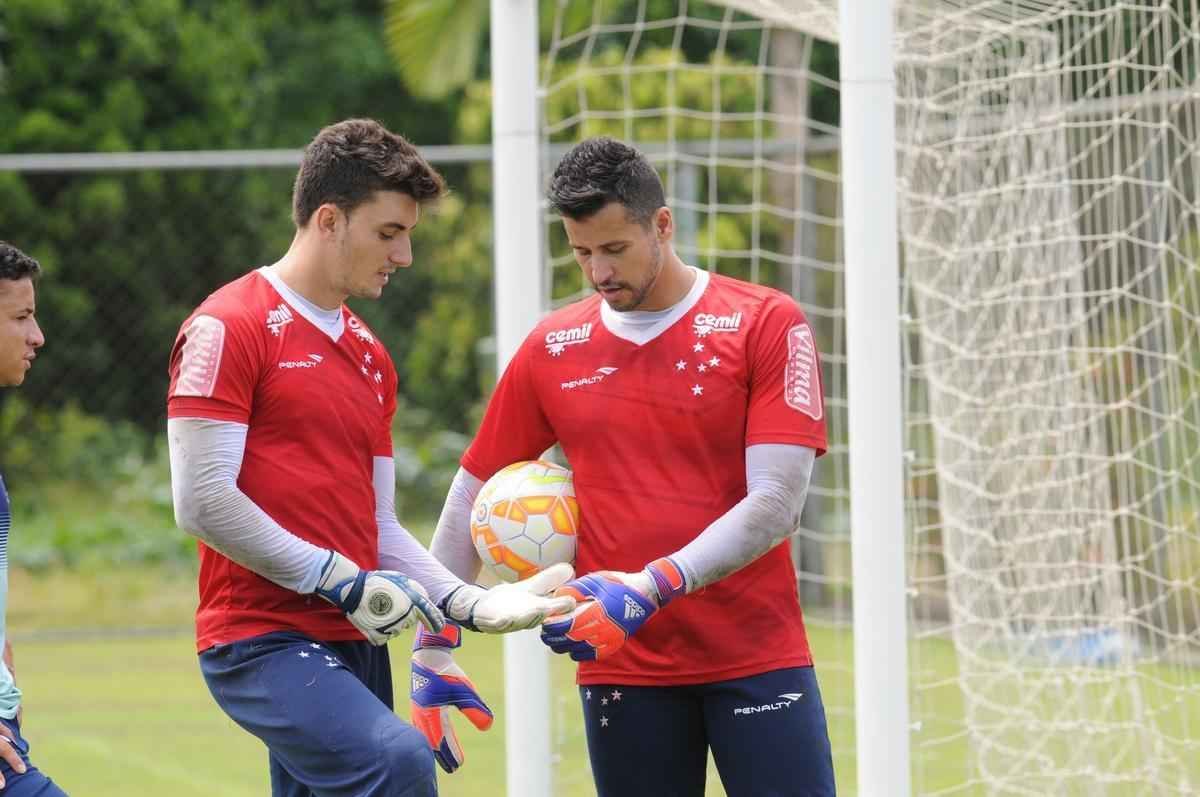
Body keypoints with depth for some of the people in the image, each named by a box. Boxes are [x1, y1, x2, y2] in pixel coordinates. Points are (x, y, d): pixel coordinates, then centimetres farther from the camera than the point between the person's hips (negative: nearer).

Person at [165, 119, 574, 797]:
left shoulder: (369, 356, 19)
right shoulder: (228, 329, -6)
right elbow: (203, 500, -14)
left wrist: (471, 605, 7)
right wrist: (342, 582, -12)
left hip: (353, 645, 8)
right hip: (264, 640, -8)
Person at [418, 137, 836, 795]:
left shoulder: (766, 324, -3)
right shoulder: (550, 350, 7)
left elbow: (776, 504, -11)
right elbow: (471, 498, 13)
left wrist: (652, 588, -22)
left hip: (756, 660, -2)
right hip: (622, 672, 2)